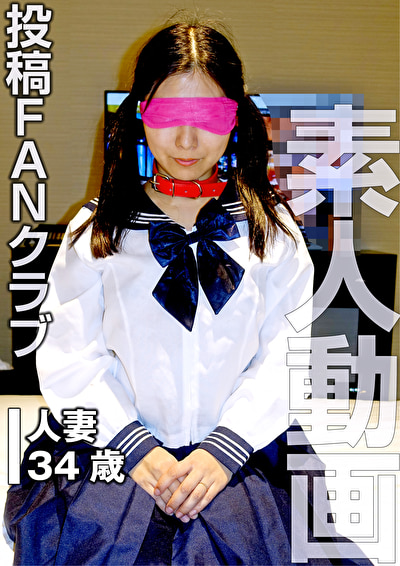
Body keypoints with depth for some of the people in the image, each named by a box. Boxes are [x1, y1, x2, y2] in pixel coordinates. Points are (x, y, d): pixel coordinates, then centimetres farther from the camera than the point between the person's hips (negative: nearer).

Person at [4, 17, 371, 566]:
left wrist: (225, 448, -13)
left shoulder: (272, 227, 7)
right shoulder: (97, 230, 6)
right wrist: (134, 445, -13)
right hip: (113, 443, 0)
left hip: (242, 446, 0)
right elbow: (70, 356, 1)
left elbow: (288, 356, 0)